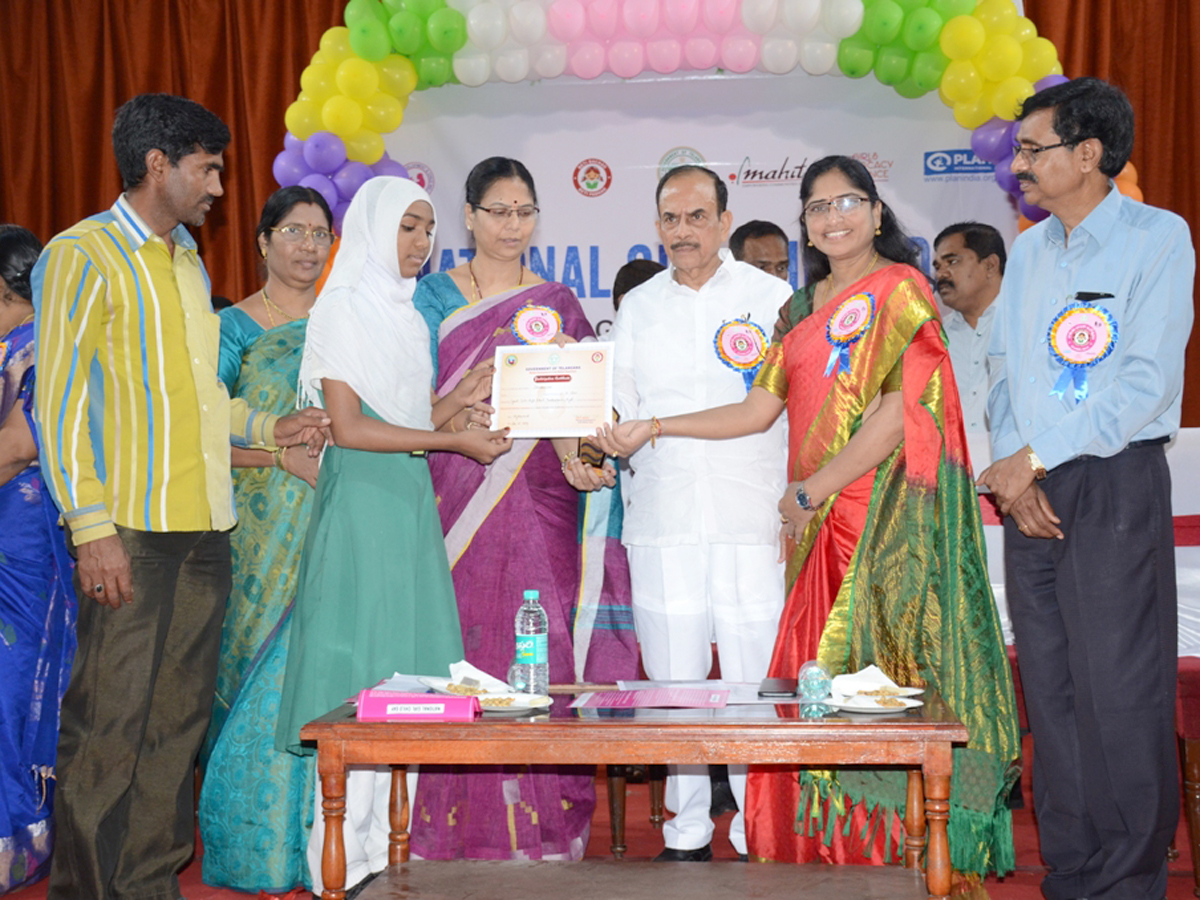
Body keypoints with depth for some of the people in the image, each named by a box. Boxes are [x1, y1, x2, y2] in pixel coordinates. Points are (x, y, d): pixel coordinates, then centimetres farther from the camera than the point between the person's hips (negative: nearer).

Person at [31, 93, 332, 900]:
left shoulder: (188, 263, 20)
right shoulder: (85, 256, -4)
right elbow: (61, 401, -9)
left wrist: (267, 428, 14)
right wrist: (92, 527, -16)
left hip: (203, 529, 7)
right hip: (131, 531, -7)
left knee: (178, 721, 9)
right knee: (109, 726, -6)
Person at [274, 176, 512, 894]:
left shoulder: (405, 313, 19)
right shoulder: (343, 306, -5)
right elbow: (350, 427, -13)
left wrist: (468, 393, 5)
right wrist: (455, 441, -12)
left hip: (410, 499, 8)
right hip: (361, 501, -8)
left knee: (407, 664, 4)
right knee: (360, 671, -8)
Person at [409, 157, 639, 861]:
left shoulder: (557, 303, 12)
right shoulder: (435, 296, 10)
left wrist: (572, 447, -18)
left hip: (540, 510, 1)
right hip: (456, 504, 0)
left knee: (539, 649, -5)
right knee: (461, 641, -3)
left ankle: (540, 830, 3)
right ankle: (455, 833, 6)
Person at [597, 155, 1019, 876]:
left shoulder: (901, 290, -3)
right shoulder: (804, 307, 18)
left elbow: (898, 411, -12)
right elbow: (759, 410, 15)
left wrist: (812, 491, -9)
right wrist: (654, 428, 9)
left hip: (885, 517, -6)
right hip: (819, 522, 6)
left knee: (879, 673, -7)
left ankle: (899, 842, 1)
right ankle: (828, 844, 8)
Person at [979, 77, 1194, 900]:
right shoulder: (1030, 251, 15)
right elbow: (1006, 370, 14)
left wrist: (1036, 457, -13)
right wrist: (1013, 473, -3)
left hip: (1114, 485, -6)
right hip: (1030, 490, 6)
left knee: (1120, 694, -6)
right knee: (1050, 692, 8)